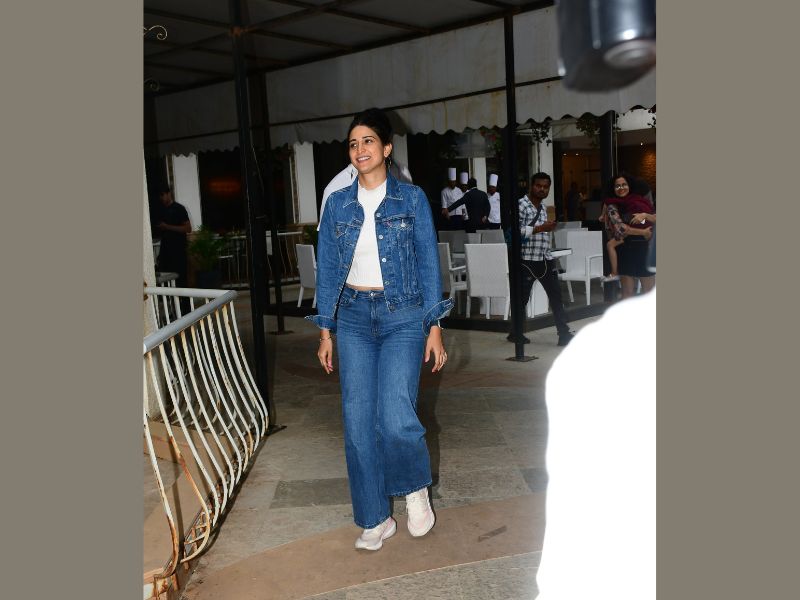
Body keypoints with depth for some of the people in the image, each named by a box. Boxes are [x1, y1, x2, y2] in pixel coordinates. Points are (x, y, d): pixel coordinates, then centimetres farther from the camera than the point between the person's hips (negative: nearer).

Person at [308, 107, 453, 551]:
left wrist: (434, 327, -4)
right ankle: (375, 519, 19)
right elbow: (327, 269, 8)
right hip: (354, 317, 3)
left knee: (395, 418, -14)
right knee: (358, 422, 2)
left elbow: (428, 264, 0)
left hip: (402, 316, -3)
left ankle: (415, 489, 18)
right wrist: (325, 332, 5)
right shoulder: (338, 204, 6)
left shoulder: (411, 199, 0)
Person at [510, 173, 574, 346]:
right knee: (522, 298, 6)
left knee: (556, 295, 1)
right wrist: (540, 228, -22)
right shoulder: (520, 205, -10)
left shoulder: (543, 207, 15)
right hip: (526, 260, -7)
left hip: (545, 259, 7)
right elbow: (516, 231, -21)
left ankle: (564, 333, 4)